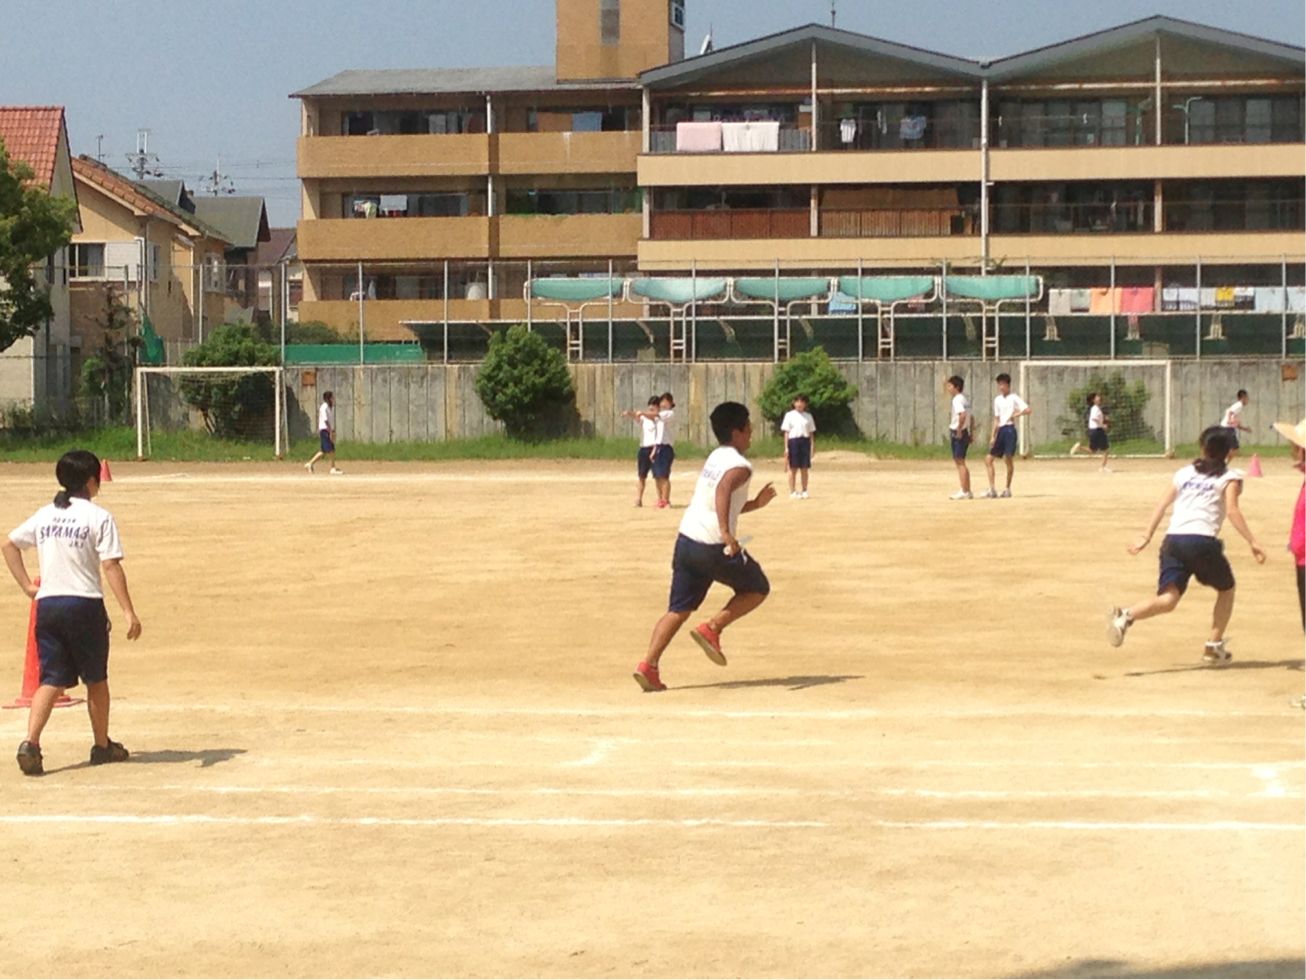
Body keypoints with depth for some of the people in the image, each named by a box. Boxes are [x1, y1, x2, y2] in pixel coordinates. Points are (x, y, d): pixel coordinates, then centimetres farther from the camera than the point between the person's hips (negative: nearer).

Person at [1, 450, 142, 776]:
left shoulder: (44, 515, 10)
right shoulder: (98, 517, -6)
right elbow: (110, 566, -13)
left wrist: (27, 586, 16)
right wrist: (129, 612, -14)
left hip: (47, 603, 4)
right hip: (85, 603, -4)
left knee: (52, 680, 4)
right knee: (96, 679, 14)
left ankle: (31, 743, -16)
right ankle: (102, 745, 25)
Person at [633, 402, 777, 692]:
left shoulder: (715, 458, 17)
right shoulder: (740, 466, -10)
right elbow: (723, 491, -33)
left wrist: (755, 504, 26)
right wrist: (726, 532, -42)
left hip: (686, 541, 8)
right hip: (714, 548, -7)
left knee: (679, 609, 8)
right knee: (758, 588, 14)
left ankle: (649, 665, -7)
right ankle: (712, 628, 0)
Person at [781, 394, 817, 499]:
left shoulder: (808, 416, 11)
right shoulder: (789, 415, 2)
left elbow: (811, 432, 11)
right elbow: (786, 432, 0)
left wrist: (813, 445, 1)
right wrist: (786, 448, -6)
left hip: (805, 441, 3)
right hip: (793, 441, -3)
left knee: (804, 469, 5)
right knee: (793, 468, -1)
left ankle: (804, 491, 12)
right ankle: (792, 492, 3)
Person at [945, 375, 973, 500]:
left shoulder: (957, 400, -14)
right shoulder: (965, 399, 15)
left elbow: (962, 415, -29)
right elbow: (971, 418, 20)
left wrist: (959, 431, -22)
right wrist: (970, 433, 22)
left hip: (957, 433, -10)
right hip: (965, 432, 10)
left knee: (960, 462, -6)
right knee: (961, 462, 15)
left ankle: (964, 492, -7)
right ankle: (967, 491, 19)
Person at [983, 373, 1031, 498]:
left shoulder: (1014, 398, -3)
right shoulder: (997, 400, 17)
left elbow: (1027, 410, -12)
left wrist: (1015, 415, -17)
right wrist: (993, 436, 14)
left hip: (1010, 429, -7)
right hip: (1001, 430, 7)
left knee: (1008, 459, -4)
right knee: (988, 459, 0)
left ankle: (1008, 489, 5)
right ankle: (992, 489, 1)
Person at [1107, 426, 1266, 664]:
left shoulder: (1185, 473, 22)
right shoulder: (1230, 477, 8)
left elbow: (1162, 504, 17)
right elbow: (1232, 511, -7)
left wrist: (1146, 537, 20)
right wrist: (1252, 542, -11)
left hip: (1173, 539, 4)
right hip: (1202, 540, -4)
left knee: (1168, 599, -4)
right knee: (1226, 589, 22)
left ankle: (1127, 615, -32)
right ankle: (1214, 646, 18)